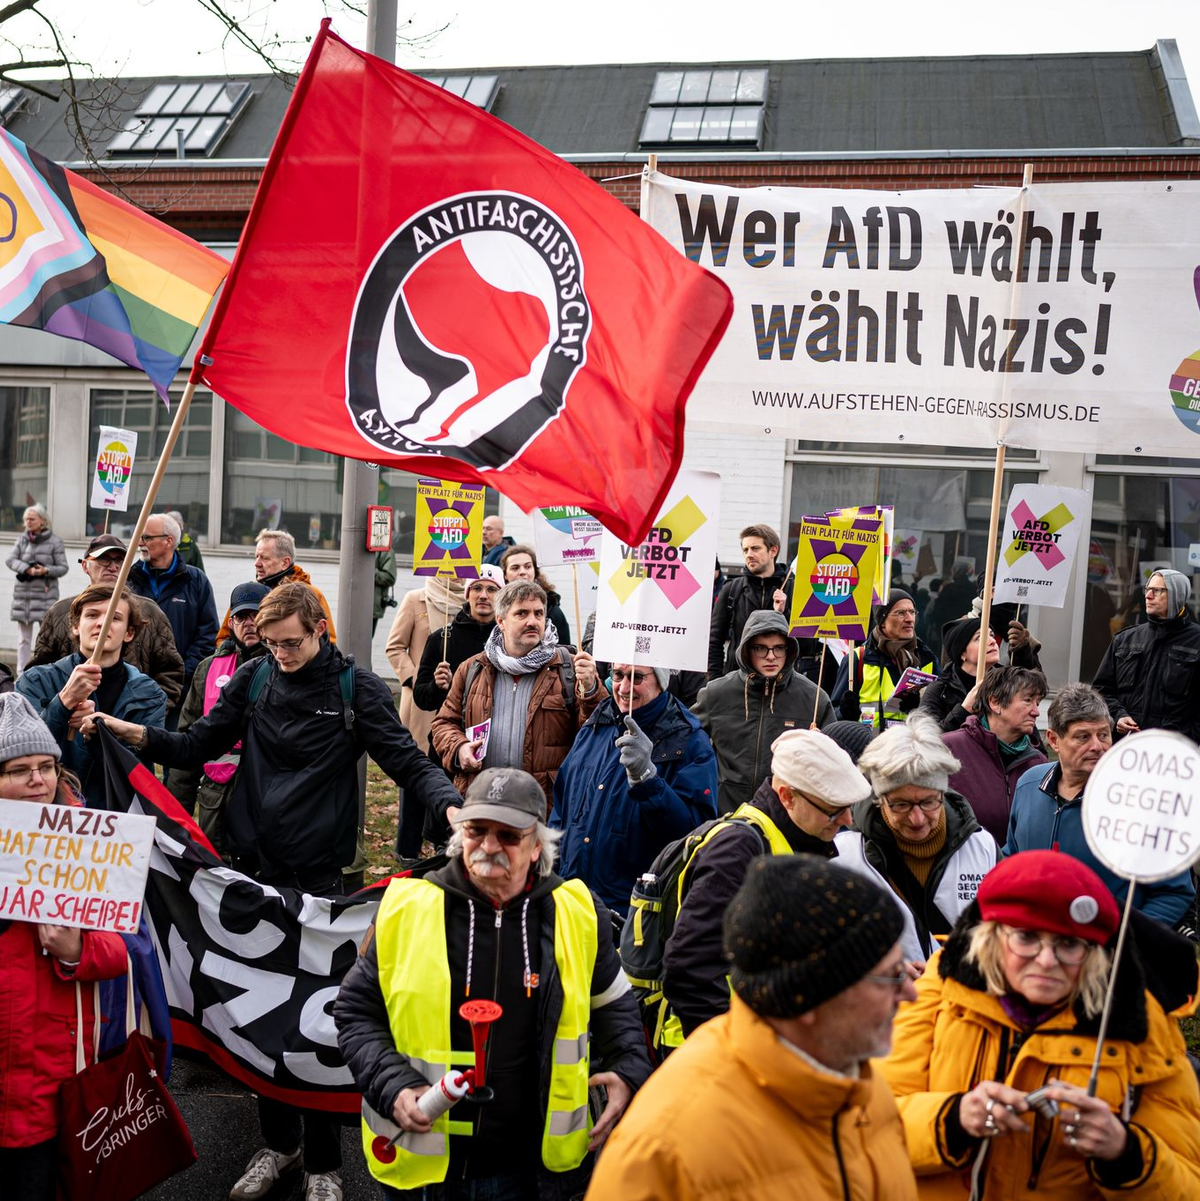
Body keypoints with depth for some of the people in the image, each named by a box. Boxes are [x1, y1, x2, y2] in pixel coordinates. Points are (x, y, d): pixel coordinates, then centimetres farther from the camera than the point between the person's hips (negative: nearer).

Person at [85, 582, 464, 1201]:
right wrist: (143, 736, -9)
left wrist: (450, 803, -26)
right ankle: (278, 1141, 31)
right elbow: (201, 744, 8)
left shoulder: (355, 687, -4)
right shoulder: (253, 678, 4)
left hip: (318, 875, -3)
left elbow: (407, 762, -8)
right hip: (251, 869, 3)